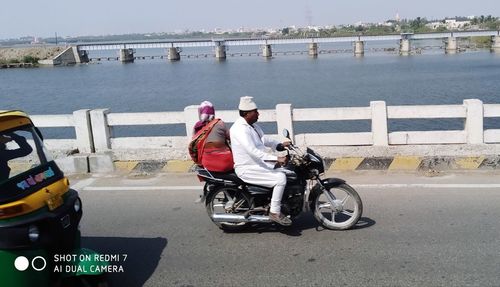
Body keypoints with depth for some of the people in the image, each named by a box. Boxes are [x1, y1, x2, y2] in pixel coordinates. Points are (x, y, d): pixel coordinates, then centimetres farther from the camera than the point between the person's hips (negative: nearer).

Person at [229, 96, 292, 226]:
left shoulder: (252, 126, 10)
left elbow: (263, 140, 26)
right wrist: (276, 158, -36)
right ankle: (275, 212, -13)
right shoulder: (240, 129, -22)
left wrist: (280, 144, 15)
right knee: (280, 177, -23)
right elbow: (253, 151, -32)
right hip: (248, 169, -11)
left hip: (259, 163, 11)